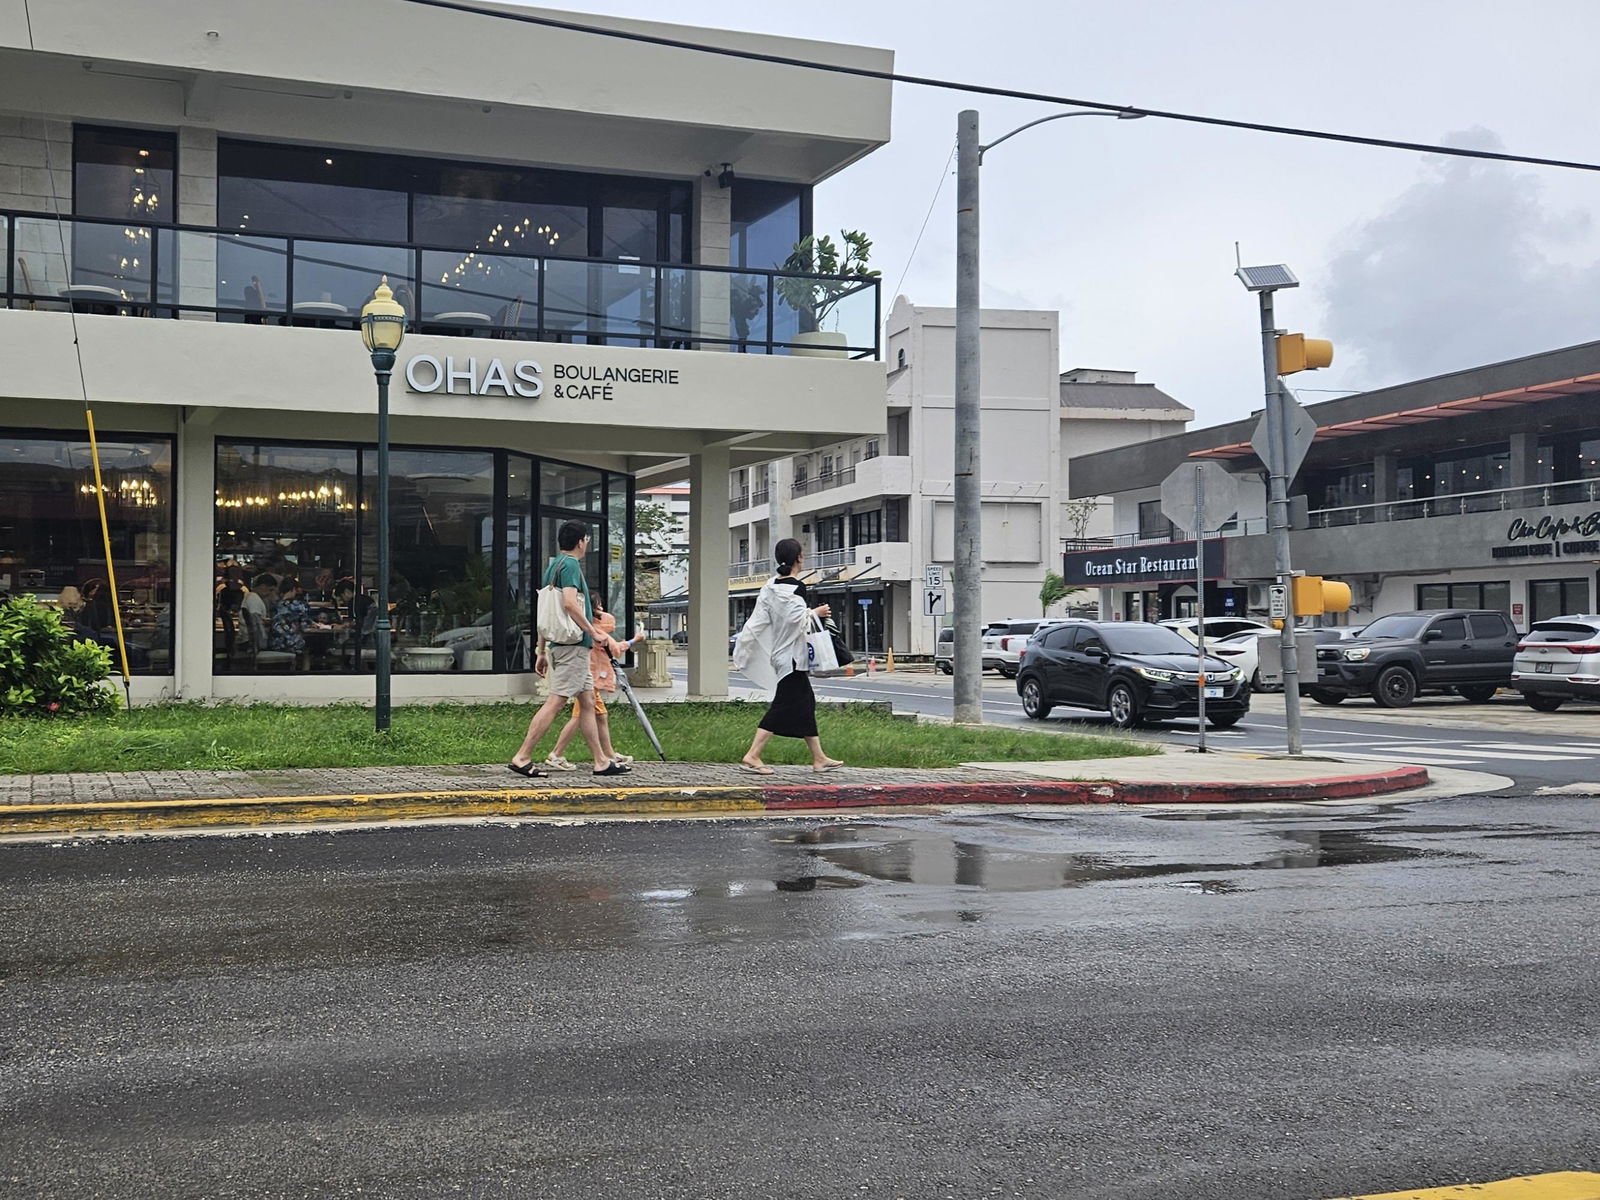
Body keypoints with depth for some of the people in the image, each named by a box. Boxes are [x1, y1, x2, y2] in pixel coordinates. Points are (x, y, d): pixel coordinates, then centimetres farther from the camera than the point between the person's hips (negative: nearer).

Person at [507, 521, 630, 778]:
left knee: (587, 701, 10)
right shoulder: (570, 564, -9)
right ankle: (522, 757, -10)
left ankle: (601, 761, 12)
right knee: (555, 703, -10)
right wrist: (594, 632, -15)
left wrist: (542, 652, 22)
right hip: (573, 644, -10)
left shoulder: (553, 565, 19)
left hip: (560, 645, 10)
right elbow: (570, 603, -23)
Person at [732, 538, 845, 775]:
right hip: (791, 655, -9)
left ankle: (819, 758, 19)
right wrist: (815, 612, -6)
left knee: (805, 703, 14)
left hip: (779, 653, 9)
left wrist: (743, 646, 8)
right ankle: (752, 756, -9)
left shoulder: (770, 586, 8)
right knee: (783, 706, -6)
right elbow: (797, 618, -24)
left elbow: (758, 619, 7)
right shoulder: (796, 588, -16)